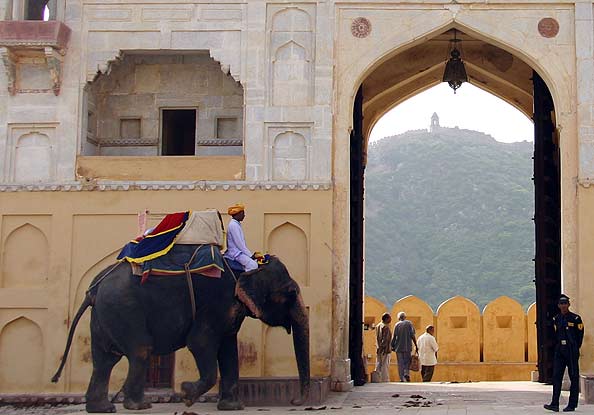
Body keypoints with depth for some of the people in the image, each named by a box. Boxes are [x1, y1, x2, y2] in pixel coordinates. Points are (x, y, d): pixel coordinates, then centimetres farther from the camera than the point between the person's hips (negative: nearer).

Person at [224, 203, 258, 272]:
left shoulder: (237, 224, 17)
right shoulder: (233, 225, -14)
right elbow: (239, 244, -17)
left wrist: (251, 255, 13)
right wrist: (251, 255, -15)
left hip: (239, 251, 10)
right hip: (235, 253, -10)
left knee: (257, 261, 3)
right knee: (253, 265, -26)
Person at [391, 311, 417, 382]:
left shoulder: (397, 325, 4)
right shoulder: (409, 323, 3)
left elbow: (394, 337, 2)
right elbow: (412, 335, -4)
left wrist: (392, 346, 12)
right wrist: (416, 345, -2)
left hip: (399, 347, 0)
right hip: (407, 346, 0)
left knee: (400, 363, 5)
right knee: (407, 361, 11)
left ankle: (402, 378, -1)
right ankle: (407, 373, -13)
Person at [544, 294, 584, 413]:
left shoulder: (576, 319, -4)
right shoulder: (556, 319, 10)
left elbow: (580, 335, 1)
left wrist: (574, 348, 4)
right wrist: (558, 347, 11)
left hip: (572, 351, -4)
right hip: (559, 352, 4)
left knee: (574, 378, 1)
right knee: (556, 376, -2)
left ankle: (572, 405, 6)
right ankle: (554, 404, -4)